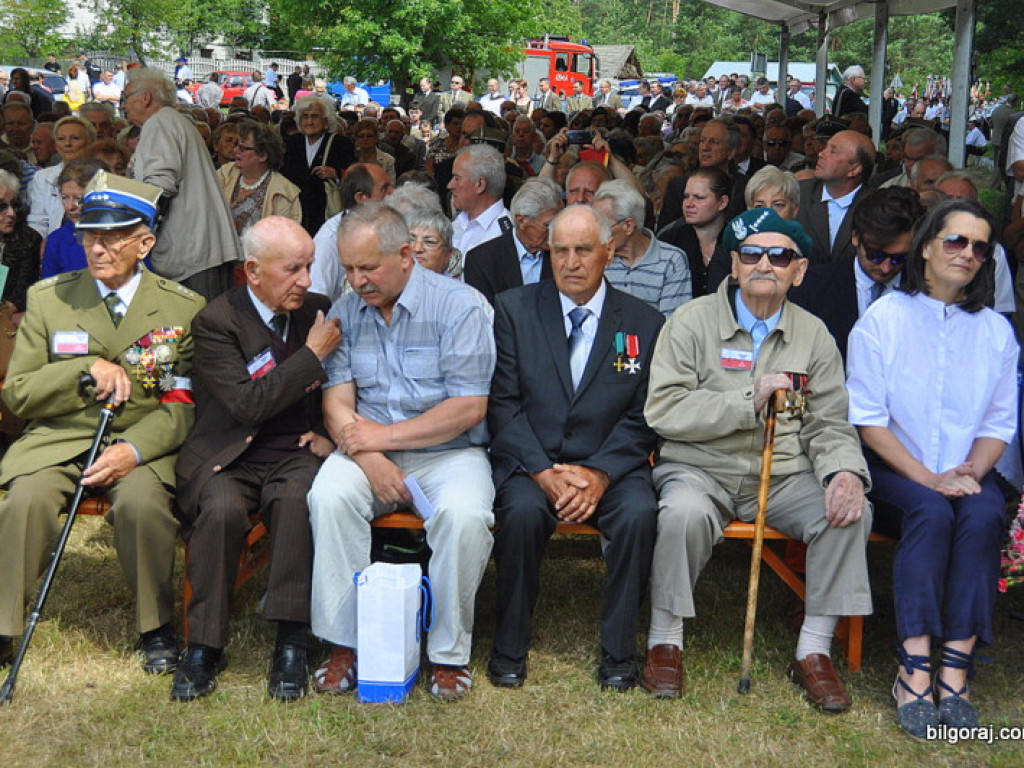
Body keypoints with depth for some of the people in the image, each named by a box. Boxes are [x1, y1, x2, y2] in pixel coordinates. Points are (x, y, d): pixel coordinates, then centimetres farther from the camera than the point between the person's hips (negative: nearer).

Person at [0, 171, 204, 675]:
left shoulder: (183, 307, 2)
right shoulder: (47, 298, 6)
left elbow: (185, 404, 0)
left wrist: (134, 449, -18)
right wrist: (88, 368, -11)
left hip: (143, 444, -1)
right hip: (58, 439, 2)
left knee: (141, 501, -32)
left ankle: (156, 628, -10)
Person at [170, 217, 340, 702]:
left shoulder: (318, 311, 11)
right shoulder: (216, 321, -5)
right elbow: (247, 404, -17)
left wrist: (331, 433, 5)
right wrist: (312, 355, -12)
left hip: (295, 456, 2)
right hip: (228, 460, -2)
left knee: (299, 498, -32)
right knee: (221, 509, -34)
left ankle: (291, 643, -26)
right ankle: (203, 647, -19)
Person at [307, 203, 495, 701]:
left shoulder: (459, 305, -7)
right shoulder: (344, 312, 7)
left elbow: (469, 408, -12)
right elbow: (337, 403, 1)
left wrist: (384, 436, -13)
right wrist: (369, 460, -18)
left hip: (448, 452, -3)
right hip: (368, 450, 3)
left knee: (463, 513, -33)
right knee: (329, 494, -28)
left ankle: (449, 653, -13)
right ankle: (343, 643, -14)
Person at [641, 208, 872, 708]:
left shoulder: (814, 335, 9)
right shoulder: (693, 321, -1)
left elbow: (829, 426, 7)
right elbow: (664, 410, -11)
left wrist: (845, 471, -15)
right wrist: (749, 400, -17)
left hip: (784, 476, 3)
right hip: (700, 469, -3)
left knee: (851, 510, -23)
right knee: (684, 511, -35)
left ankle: (814, 651, -8)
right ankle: (665, 641, -12)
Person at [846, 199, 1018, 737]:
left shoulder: (996, 331, 10)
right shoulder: (882, 319, 0)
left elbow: (999, 423, 9)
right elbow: (868, 418, -6)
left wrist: (972, 471, -12)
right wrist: (926, 477, -16)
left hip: (966, 474, 3)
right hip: (893, 470, -2)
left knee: (985, 515, -30)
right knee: (931, 512, -33)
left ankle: (955, 673, -30)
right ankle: (915, 671, -31)